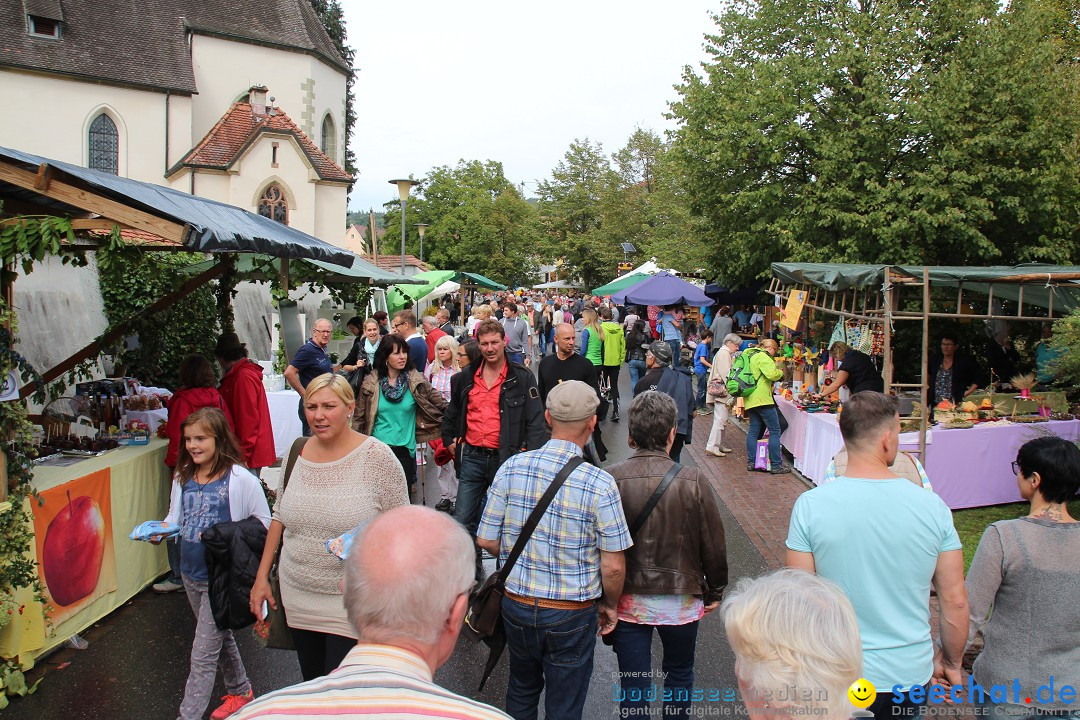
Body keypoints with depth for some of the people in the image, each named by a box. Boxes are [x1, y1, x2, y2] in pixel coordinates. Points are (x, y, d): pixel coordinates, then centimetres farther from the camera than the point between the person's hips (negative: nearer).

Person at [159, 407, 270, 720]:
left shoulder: (240, 479, -16)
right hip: (191, 574, 7)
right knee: (220, 638, 24)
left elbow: (264, 525, -10)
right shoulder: (183, 477, 2)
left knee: (203, 655, -2)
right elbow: (175, 518, 13)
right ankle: (240, 691, 44)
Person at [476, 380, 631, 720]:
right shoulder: (600, 484, -20)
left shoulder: (511, 468, -11)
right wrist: (610, 606, 4)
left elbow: (487, 540, -4)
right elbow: (612, 566, -15)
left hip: (517, 604, 3)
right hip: (572, 615, -3)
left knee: (522, 690, 28)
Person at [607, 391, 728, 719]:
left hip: (628, 602, 0)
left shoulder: (611, 480, -16)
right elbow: (714, 547, -7)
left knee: (634, 689, 13)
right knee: (680, 675, 26)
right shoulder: (693, 482, -16)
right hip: (681, 602, 1)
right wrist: (714, 593, 11)